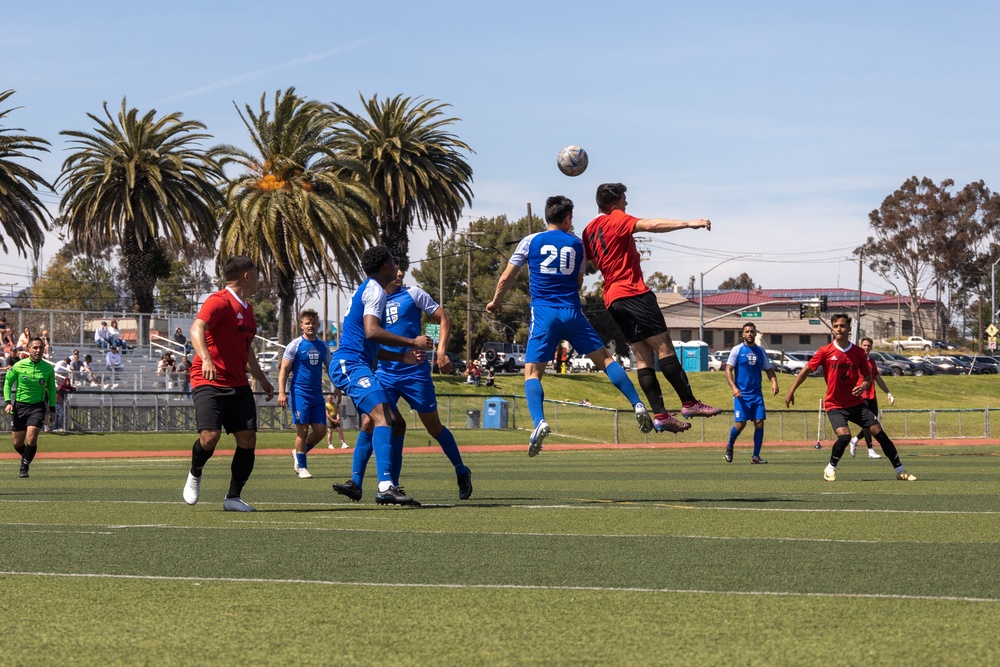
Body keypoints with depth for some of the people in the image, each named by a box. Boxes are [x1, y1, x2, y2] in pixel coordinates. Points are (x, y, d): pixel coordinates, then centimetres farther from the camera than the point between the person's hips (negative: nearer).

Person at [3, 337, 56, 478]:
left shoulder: (48, 368, -2)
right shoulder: (19, 366, -6)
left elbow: (52, 389, 11)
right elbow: (7, 382, 4)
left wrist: (52, 409, 9)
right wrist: (8, 402, -9)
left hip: (38, 406, -1)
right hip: (19, 406, 1)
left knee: (31, 438, -17)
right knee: (18, 442, 5)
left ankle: (25, 466, 1)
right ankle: (26, 458, 36)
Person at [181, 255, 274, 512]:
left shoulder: (246, 308, 19)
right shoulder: (219, 301, -9)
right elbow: (196, 328, -26)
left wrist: (262, 379, 38)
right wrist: (205, 358, -42)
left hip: (238, 385, 8)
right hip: (209, 382, -8)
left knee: (248, 439, -3)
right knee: (210, 436, -20)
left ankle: (233, 498, 7)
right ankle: (195, 475, 11)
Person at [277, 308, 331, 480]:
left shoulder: (323, 346, 10)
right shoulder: (295, 345, -4)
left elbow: (330, 368, 20)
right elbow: (284, 369, -6)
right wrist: (281, 392, -16)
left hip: (317, 394, 5)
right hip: (300, 393, -5)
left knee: (321, 430, 1)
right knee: (303, 430, -7)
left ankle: (298, 453, 24)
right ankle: (301, 466, 5)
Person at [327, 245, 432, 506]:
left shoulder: (367, 290, 26)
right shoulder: (375, 290, -7)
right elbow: (371, 332, -22)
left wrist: (402, 356, 24)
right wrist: (412, 342, -16)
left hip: (348, 365, 11)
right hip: (351, 365, -11)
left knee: (387, 418, 17)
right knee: (382, 415, -25)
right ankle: (385, 486, -40)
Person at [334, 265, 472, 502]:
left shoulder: (412, 294, 0)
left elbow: (444, 319, 2)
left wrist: (441, 352, -9)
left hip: (414, 371, -3)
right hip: (384, 373, 3)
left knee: (434, 426, 5)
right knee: (369, 422, -13)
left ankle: (462, 472, 25)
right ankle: (355, 483, -14)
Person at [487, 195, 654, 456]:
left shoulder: (530, 242, 3)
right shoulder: (576, 244, 9)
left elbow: (506, 278, 6)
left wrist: (495, 301, 24)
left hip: (543, 314, -2)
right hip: (573, 312, 2)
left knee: (532, 371, -2)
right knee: (604, 358, 11)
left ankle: (539, 422, -26)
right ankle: (637, 405, 2)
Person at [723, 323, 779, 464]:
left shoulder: (760, 351, 11)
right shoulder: (737, 350, 0)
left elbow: (769, 369, 16)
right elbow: (728, 370, -5)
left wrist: (774, 382, -5)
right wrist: (733, 387, -19)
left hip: (757, 394, 4)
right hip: (741, 394, -4)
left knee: (759, 423, -5)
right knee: (740, 423, -8)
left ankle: (756, 456, 1)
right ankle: (729, 446, 20)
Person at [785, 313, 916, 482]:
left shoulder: (859, 353, 1)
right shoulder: (825, 351, -5)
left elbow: (867, 376, 11)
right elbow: (806, 371, -1)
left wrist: (863, 386, -12)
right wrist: (791, 391, -6)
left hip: (856, 403, 3)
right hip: (835, 406, -3)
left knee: (880, 433, -3)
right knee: (844, 436, -26)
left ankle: (900, 471, 7)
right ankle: (830, 468, 0)